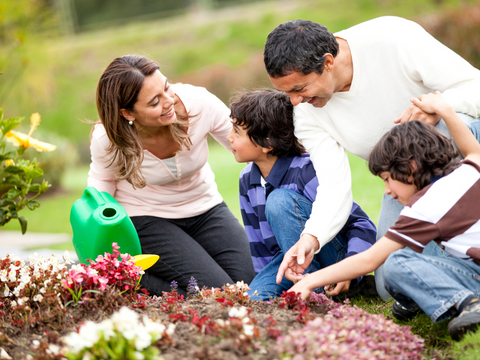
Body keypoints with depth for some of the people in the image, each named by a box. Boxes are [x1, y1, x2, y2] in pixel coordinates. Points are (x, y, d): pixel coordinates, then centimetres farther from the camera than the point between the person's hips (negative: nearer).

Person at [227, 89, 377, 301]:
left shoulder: (306, 171, -21)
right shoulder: (247, 181, 1)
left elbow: (362, 225, -21)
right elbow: (258, 242, 11)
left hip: (335, 255, -5)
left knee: (280, 200, -30)